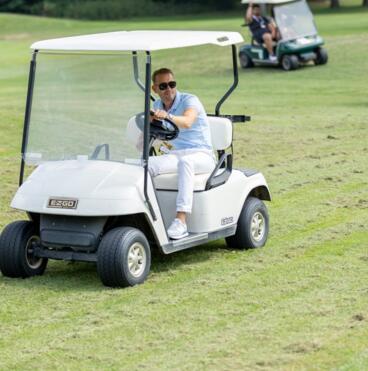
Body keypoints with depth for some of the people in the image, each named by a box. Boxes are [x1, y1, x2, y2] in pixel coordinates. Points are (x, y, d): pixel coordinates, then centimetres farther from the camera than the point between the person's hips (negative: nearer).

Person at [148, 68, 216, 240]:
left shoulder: (190, 100, -10)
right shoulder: (157, 106, 10)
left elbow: (187, 122, -32)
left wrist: (167, 116, -52)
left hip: (201, 155, -5)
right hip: (174, 155, 5)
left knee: (185, 162, -41)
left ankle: (181, 221, -47)